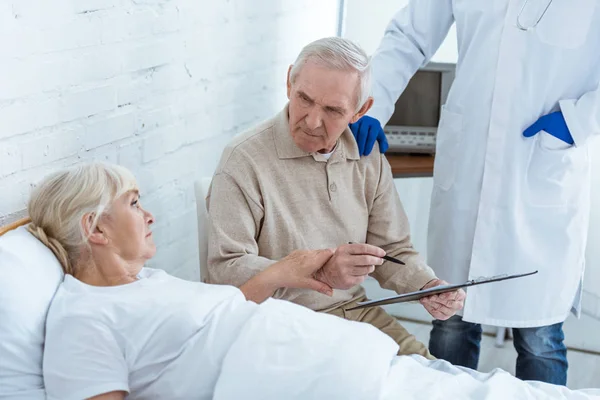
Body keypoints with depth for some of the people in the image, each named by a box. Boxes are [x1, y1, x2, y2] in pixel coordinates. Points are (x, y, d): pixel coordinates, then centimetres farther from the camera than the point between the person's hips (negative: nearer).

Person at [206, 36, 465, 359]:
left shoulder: (368, 159, 6)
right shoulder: (244, 160, -13)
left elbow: (392, 249, 14)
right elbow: (225, 269, -18)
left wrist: (429, 286, -7)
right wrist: (319, 272, -28)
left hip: (356, 312, 6)